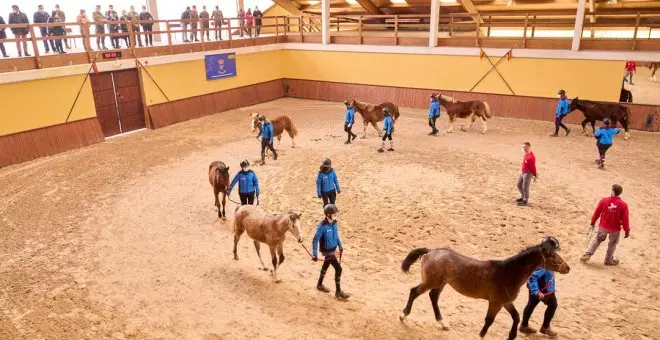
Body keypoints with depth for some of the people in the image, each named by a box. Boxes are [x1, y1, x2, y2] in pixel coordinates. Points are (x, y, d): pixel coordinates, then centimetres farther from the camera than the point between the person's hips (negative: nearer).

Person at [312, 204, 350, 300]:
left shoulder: (334, 222, -5)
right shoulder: (322, 226, -27)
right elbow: (315, 240, -22)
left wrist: (340, 246, 18)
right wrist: (314, 255, -23)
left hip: (333, 249, 8)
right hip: (327, 251, -8)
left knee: (326, 266, 25)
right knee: (338, 268, -9)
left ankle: (319, 284, 47)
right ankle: (338, 291, 5)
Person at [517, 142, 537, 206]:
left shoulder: (531, 157, -24)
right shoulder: (525, 155, 3)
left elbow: (533, 167, -18)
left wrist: (535, 175, -11)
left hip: (528, 173, -10)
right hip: (522, 172, 10)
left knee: (525, 187, -1)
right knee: (519, 185, 19)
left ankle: (525, 201, 12)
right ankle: (523, 197, 37)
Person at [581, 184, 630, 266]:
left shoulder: (604, 201, -12)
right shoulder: (623, 205, -15)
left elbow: (597, 213, -2)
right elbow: (625, 220, -11)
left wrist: (593, 223, 13)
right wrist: (627, 231, 3)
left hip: (603, 226, 1)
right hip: (615, 229, -1)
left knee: (597, 240, 20)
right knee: (612, 244, 18)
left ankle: (588, 254, 13)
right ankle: (608, 260, 31)